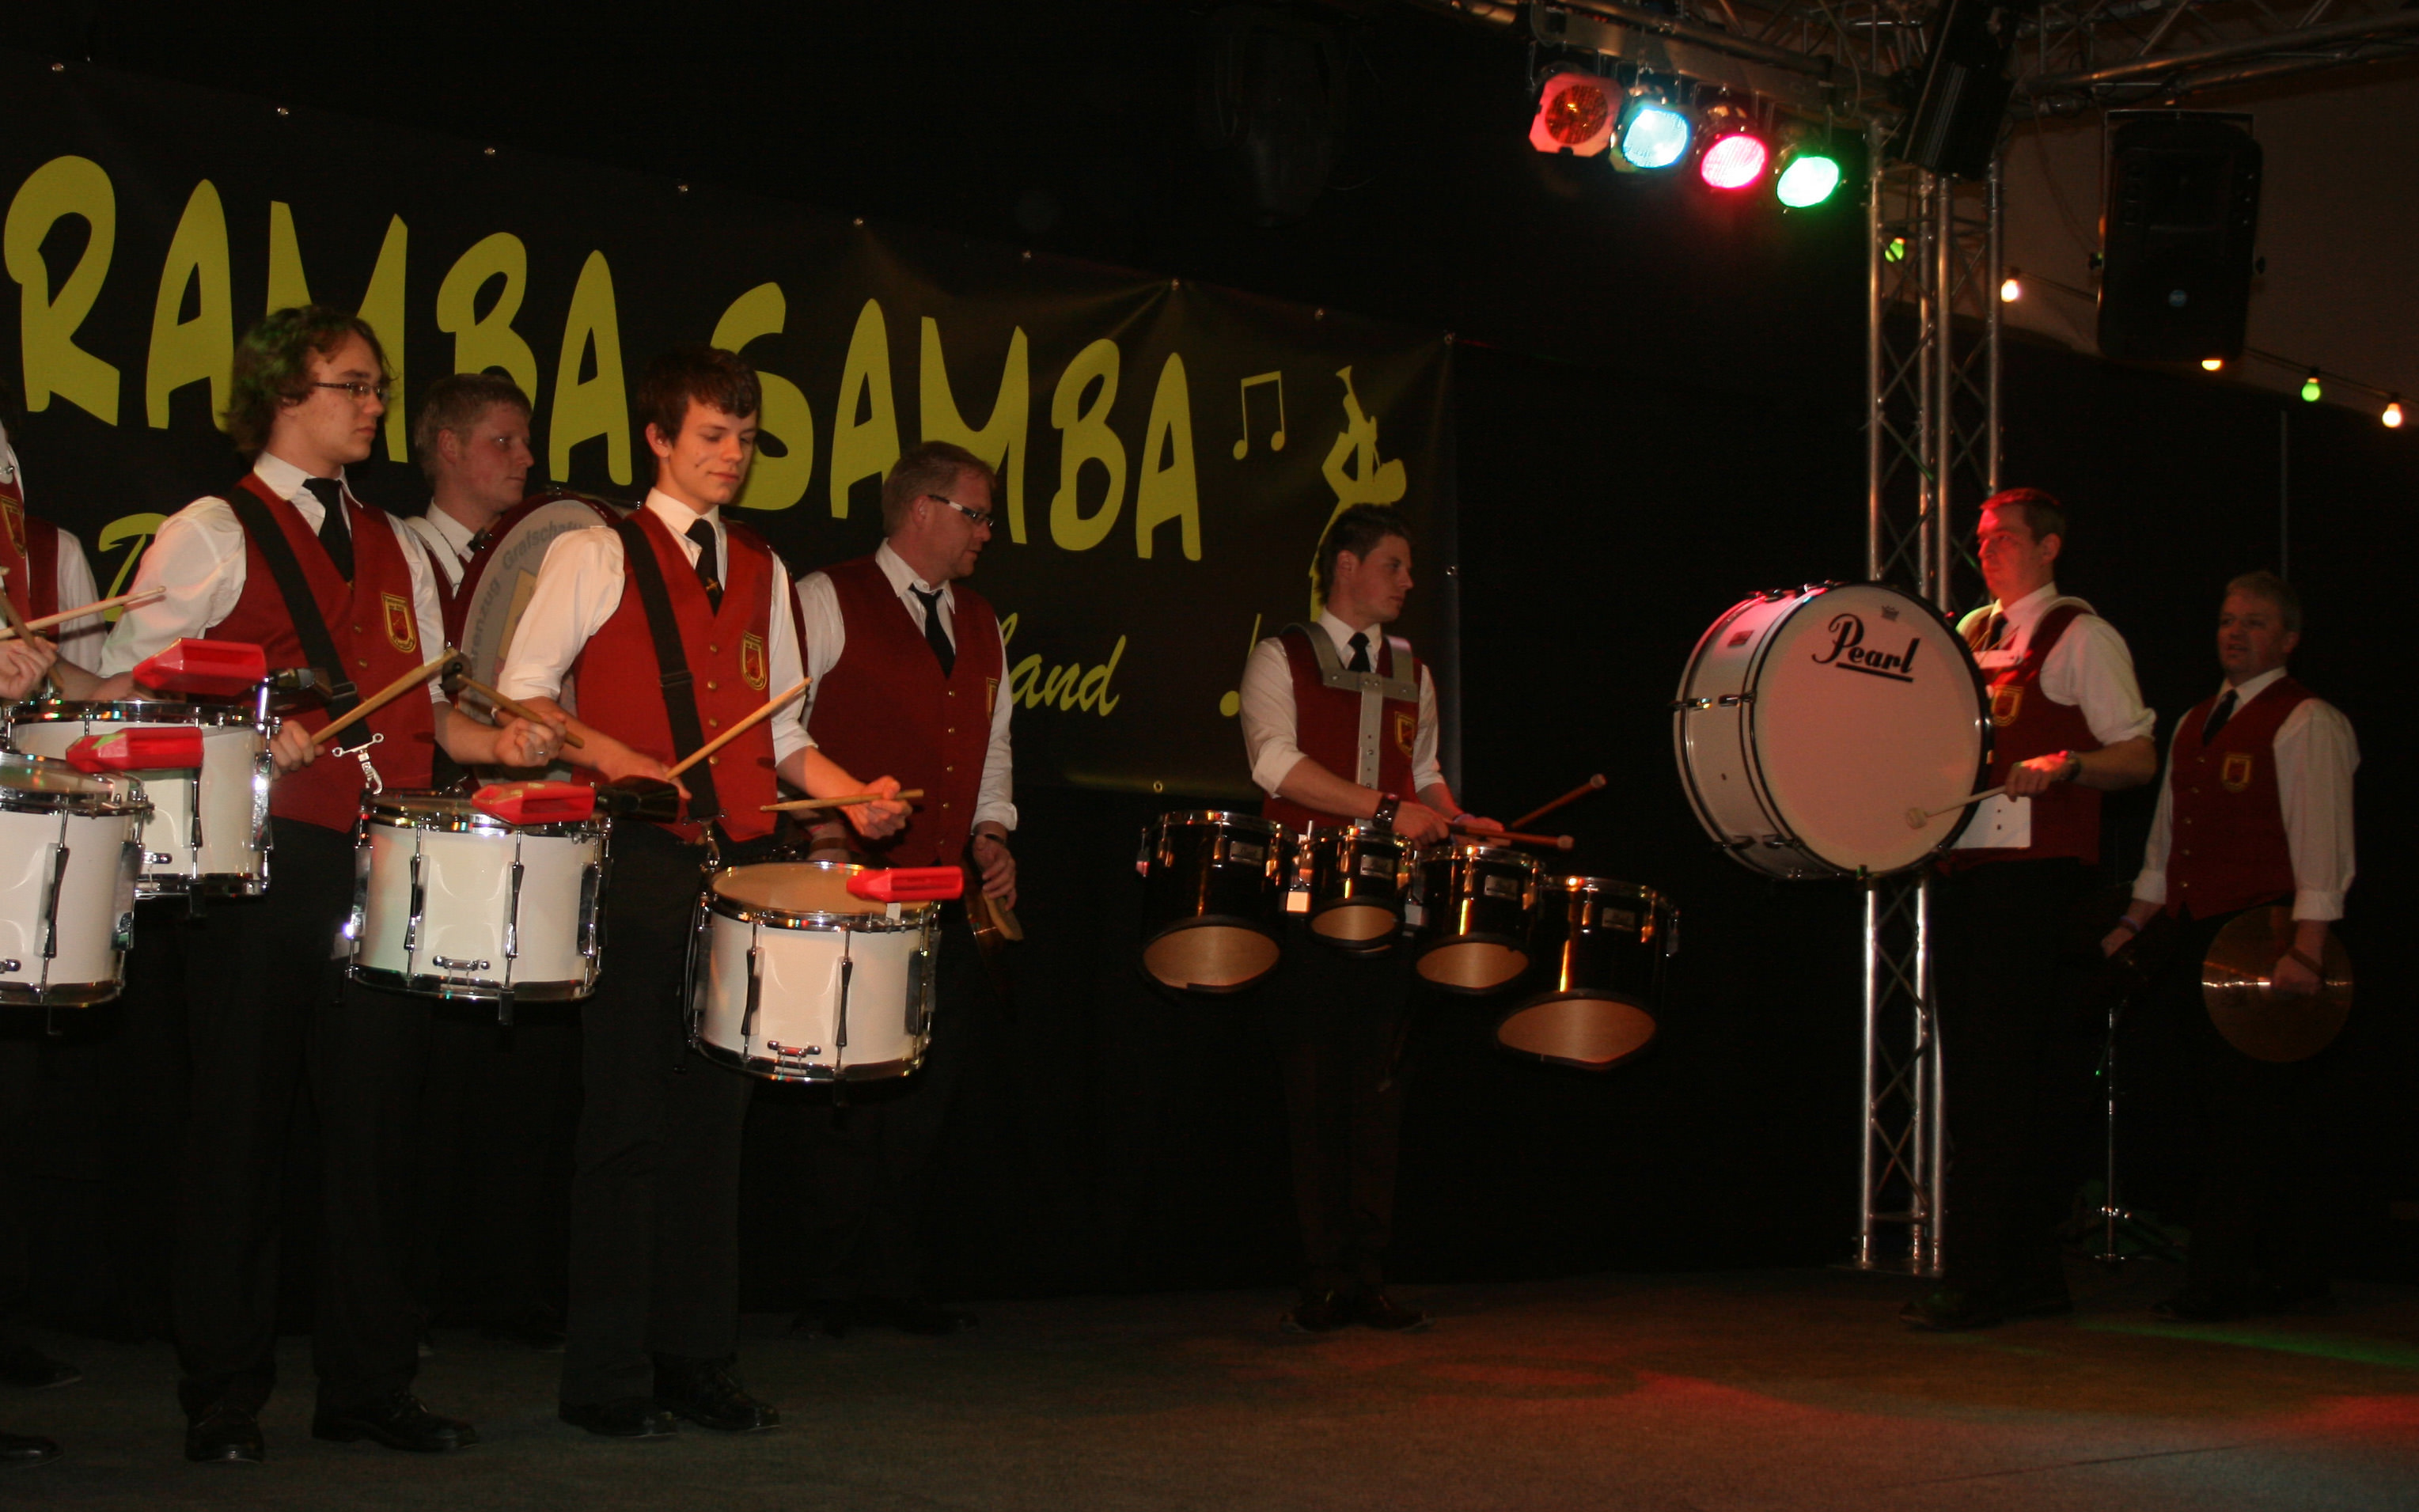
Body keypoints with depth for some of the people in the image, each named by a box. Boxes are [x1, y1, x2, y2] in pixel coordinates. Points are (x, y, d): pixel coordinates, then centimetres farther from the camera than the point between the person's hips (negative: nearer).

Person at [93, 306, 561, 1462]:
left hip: (386, 867, 5)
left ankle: (369, 1386, 14)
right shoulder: (212, 533, 2)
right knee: (244, 1126, 0)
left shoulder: (397, 549, 19)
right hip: (259, 862, -5)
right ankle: (223, 1400, 10)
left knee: (376, 1126, 6)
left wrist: (495, 740, 2)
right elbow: (123, 688, -3)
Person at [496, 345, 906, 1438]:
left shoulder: (761, 571, 17)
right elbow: (523, 693, 0)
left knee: (715, 1115, 7)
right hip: (638, 866, -5)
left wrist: (852, 793, 3)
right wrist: (614, 757, -15)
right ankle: (607, 1378, 5)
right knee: (631, 1120, -3)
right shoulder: (596, 556, 2)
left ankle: (698, 1360, 15)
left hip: (740, 865, 5)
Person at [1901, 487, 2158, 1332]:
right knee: (1979, 1070, 7)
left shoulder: (2081, 637, 0)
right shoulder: (1968, 634, 21)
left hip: (2035, 869, -8)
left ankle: (1977, 1278, -12)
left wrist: (2063, 765, -20)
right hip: (1965, 864, 8)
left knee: (1995, 1075, -12)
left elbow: (2139, 758, -4)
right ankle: (2031, 1270, 15)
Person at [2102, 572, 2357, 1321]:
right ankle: (2293, 1271, 16)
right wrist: (2138, 921, 18)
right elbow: (2168, 832, 25)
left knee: (2245, 1112, -8)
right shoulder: (2194, 723, 20)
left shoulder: (2308, 723, -4)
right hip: (2195, 935, 8)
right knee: (2230, 1110, 9)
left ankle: (2219, 1280, -8)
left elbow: (2322, 844, -12)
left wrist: (2306, 949, -21)